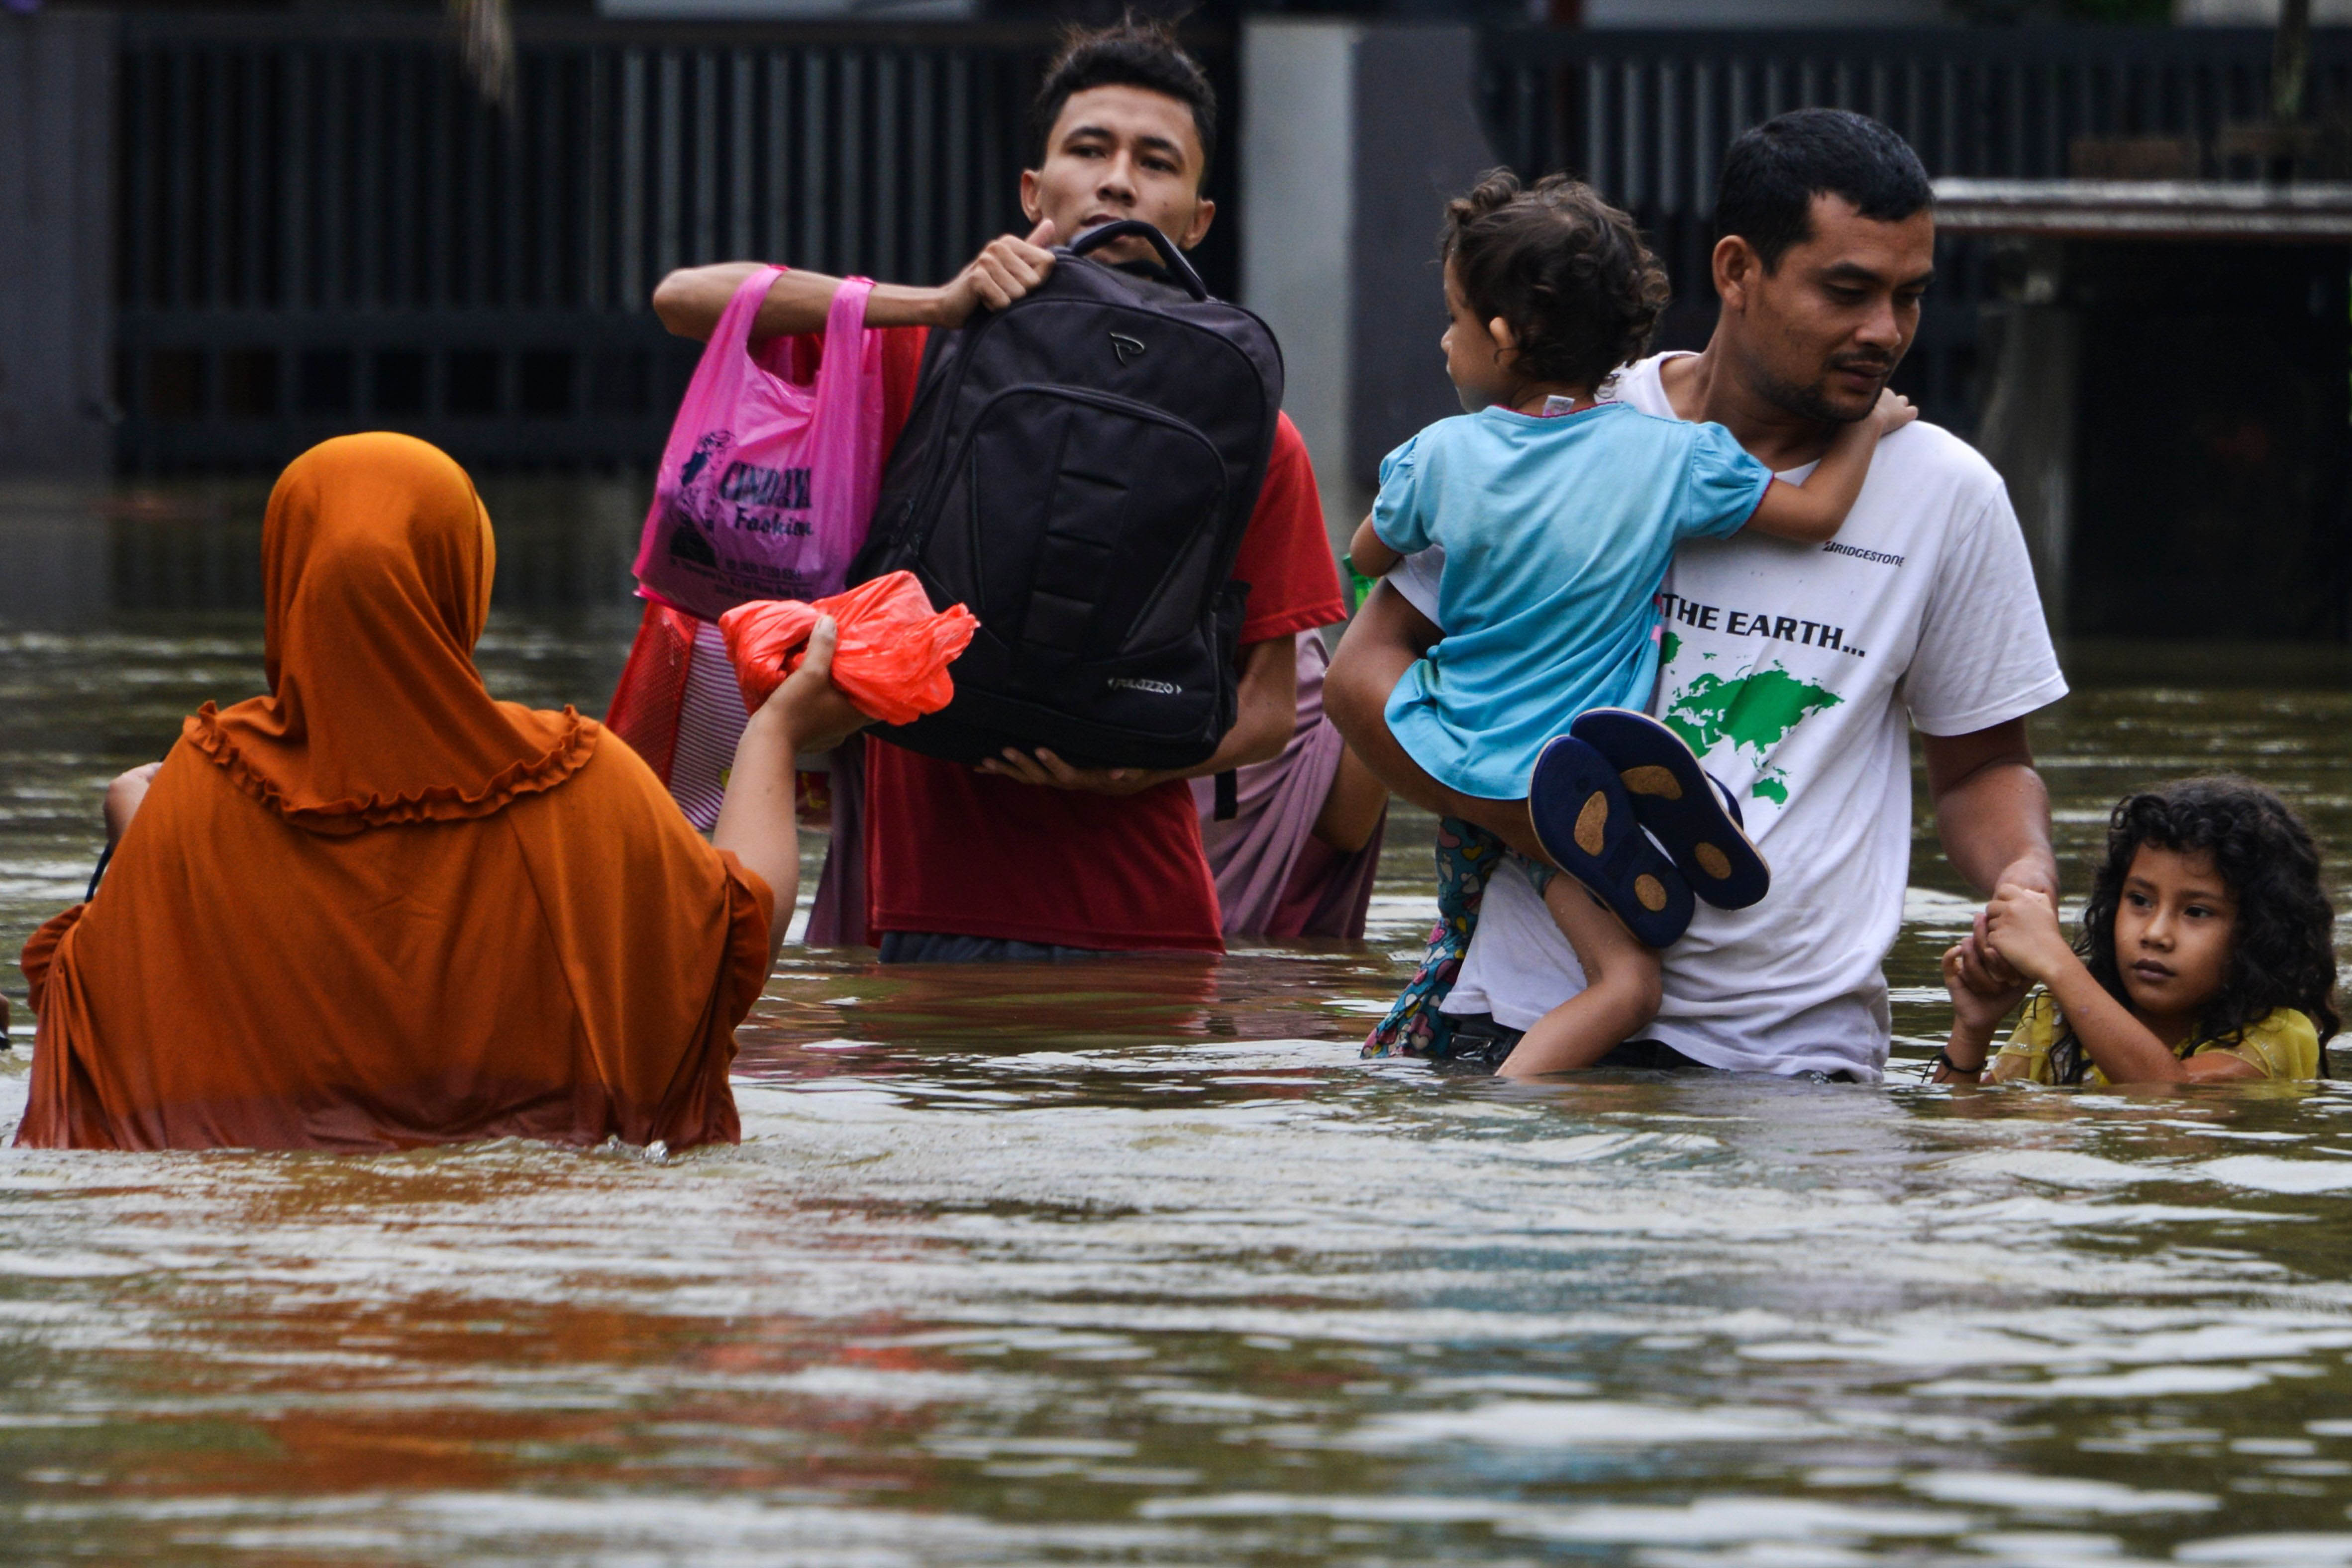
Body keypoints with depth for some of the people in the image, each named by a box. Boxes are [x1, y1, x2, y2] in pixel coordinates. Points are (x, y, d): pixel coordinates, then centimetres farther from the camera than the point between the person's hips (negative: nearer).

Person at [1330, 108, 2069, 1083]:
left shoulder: (1948, 498, 7)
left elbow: (1981, 766, 18)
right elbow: (1366, 671, 6)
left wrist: (2025, 877, -6)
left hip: (1795, 1047, 1)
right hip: (1526, 1013, -1)